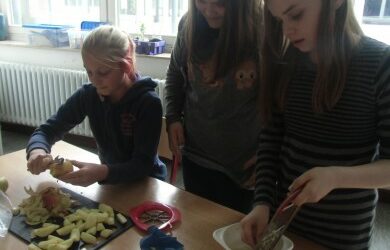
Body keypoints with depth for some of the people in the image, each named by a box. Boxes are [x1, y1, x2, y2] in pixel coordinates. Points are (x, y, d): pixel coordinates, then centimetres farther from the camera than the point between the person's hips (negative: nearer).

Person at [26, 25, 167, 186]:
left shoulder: (148, 103, -22)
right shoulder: (88, 95, -11)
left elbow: (144, 164, -23)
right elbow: (47, 130, -4)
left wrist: (103, 172, -40)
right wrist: (37, 151, -26)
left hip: (146, 184, -3)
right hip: (111, 182, 3)